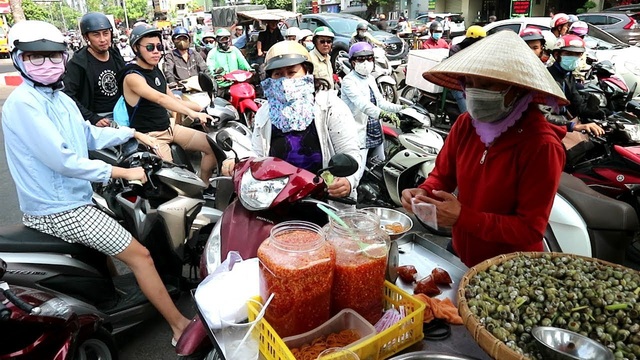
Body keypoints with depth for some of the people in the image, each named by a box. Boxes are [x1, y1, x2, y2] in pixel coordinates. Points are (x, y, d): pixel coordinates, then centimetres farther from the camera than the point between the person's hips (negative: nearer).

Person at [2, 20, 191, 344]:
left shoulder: (59, 98, 11)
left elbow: (88, 136, 23)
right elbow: (62, 159, -25)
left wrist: (133, 134, 18)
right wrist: (122, 172, -20)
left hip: (70, 198, 10)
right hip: (59, 209, -10)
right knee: (140, 255, -10)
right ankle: (182, 327, 1)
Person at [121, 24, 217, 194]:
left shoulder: (156, 70, 10)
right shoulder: (132, 76, -17)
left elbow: (173, 100, 17)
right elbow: (160, 99, -33)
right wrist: (191, 113, -46)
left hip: (169, 127, 8)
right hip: (150, 136, -8)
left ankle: (204, 188, 15)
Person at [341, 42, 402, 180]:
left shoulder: (371, 79, 14)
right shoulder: (349, 80, -12)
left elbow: (381, 102, 17)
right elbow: (361, 102, -30)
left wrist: (401, 108, 3)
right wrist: (382, 114, -45)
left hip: (376, 133, 9)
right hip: (359, 135, -9)